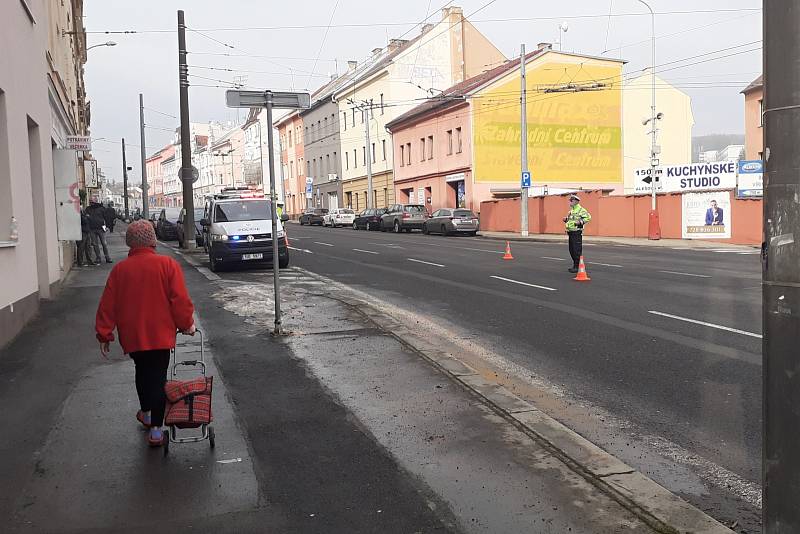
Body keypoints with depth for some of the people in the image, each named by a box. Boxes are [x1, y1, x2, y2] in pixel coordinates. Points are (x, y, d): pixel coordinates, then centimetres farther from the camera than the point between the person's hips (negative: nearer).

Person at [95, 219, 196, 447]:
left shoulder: (119, 269, 0)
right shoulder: (168, 265, -8)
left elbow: (107, 305, 2)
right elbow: (180, 300, -10)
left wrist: (104, 335, 10)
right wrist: (187, 324, 3)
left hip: (132, 335, 3)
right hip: (160, 334, -3)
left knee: (142, 372, 24)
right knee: (158, 377, 2)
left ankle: (146, 413, 40)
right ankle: (155, 429, 0)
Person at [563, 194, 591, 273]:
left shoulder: (581, 209, -10)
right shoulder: (571, 210, 19)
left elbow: (588, 217, -19)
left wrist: (580, 222, -24)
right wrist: (566, 219, 13)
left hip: (577, 232, -10)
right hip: (571, 232, 10)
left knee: (577, 250, -8)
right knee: (571, 249, 14)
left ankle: (577, 267, -5)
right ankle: (575, 264, 25)